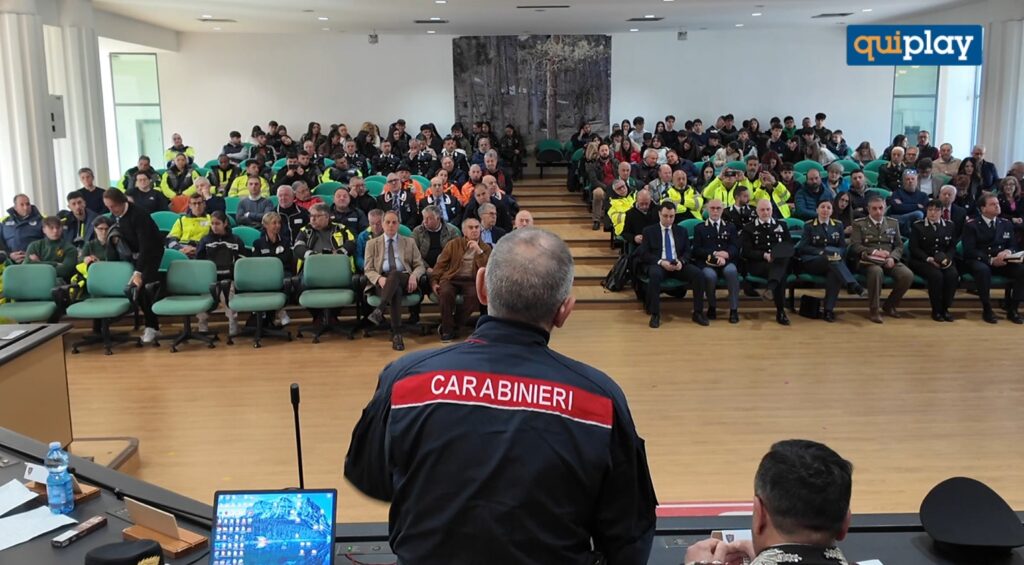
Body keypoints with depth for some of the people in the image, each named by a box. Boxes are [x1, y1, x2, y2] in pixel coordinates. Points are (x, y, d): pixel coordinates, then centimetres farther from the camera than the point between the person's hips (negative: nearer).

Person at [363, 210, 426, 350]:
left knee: (394, 274, -38)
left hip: (404, 280, 1)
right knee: (396, 291, -39)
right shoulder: (372, 244, 17)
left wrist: (414, 276, -11)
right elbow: (368, 269, 9)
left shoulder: (410, 242, 19)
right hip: (383, 281, -1)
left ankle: (379, 311, -50)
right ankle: (397, 334, -46)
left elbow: (420, 266, 14)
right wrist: (379, 278, -15)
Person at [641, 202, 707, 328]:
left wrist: (681, 261, -13)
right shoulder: (649, 231, 9)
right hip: (658, 264, -3)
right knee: (655, 274, -39)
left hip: (678, 264, 3)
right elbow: (644, 254, 0)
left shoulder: (682, 231, 18)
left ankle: (698, 313, -17)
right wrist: (661, 262, -17)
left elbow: (687, 252, 12)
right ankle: (655, 314, -30)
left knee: (698, 273, -26)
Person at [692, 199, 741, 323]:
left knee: (731, 271, -35)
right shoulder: (699, 228, 17)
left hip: (726, 262, 1)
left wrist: (725, 254, -16)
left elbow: (735, 248, 7)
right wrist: (715, 254, -12)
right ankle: (712, 307, -9)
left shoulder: (730, 227, 22)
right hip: (707, 263, -1)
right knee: (710, 275, -36)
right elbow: (697, 250, 4)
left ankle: (734, 310, -27)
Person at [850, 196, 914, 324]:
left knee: (908, 275, -25)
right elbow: (854, 246, -4)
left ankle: (889, 306, -2)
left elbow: (899, 246, 14)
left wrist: (892, 257, -8)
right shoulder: (859, 224, 7)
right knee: (877, 271, -40)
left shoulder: (893, 223, 19)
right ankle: (873, 310, -24)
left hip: (888, 260, 4)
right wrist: (874, 252, -18)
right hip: (868, 260, -4)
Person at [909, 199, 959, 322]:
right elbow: (914, 248, -3)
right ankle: (936, 310, -19)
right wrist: (928, 259, -18)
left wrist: (947, 258, -10)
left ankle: (945, 308, -14)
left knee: (953, 275, -29)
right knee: (936, 275, -34)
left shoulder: (949, 225, 14)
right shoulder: (917, 226, 4)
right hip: (922, 261, -3)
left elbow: (953, 247, 12)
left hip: (944, 260, 3)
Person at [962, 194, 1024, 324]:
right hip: (978, 261, -4)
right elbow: (969, 250, -9)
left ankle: (1012, 309, -14)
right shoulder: (971, 225, 0)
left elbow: (1013, 246, 13)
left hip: (1001, 261, 4)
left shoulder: (1006, 224, 15)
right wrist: (990, 260, -22)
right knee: (983, 270, -40)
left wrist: (1008, 252, -14)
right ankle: (987, 309, -25)